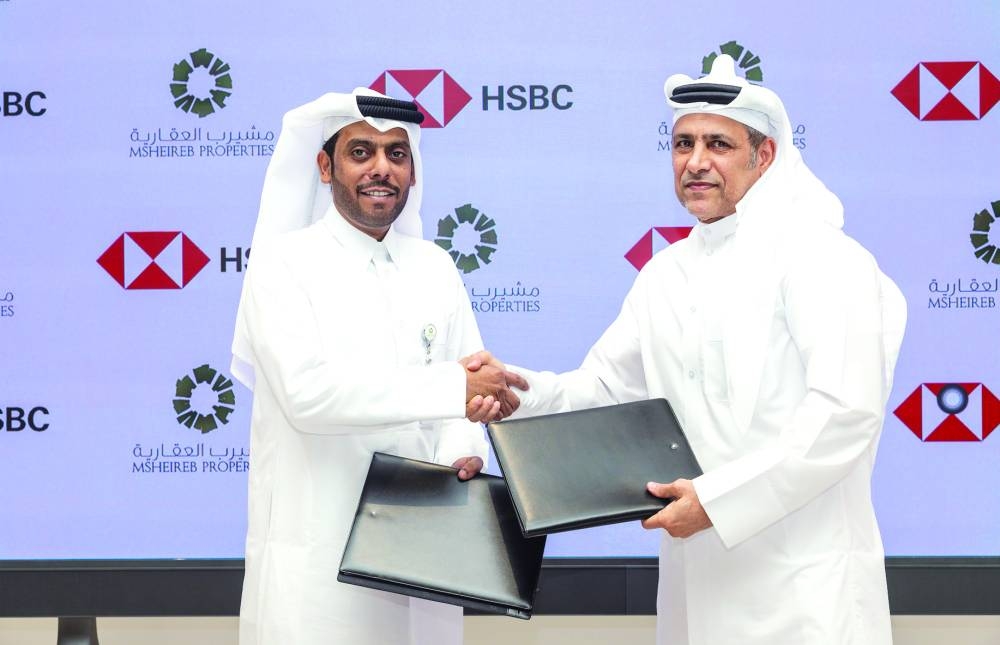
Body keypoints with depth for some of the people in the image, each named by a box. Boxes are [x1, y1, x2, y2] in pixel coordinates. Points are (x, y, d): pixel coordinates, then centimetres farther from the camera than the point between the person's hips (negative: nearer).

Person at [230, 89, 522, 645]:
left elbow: (475, 377, 10)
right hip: (317, 557, -5)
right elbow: (307, 391, -20)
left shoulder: (435, 266, 11)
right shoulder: (284, 264, -7)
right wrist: (453, 388, -24)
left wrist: (462, 453, -12)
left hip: (423, 550, 5)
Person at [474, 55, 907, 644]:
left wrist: (717, 499, -21)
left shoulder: (816, 256, -9)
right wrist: (517, 390, -6)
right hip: (696, 571, 7)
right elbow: (601, 390, 15)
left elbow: (847, 409, -19)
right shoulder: (664, 274, 13)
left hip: (803, 577, -6)